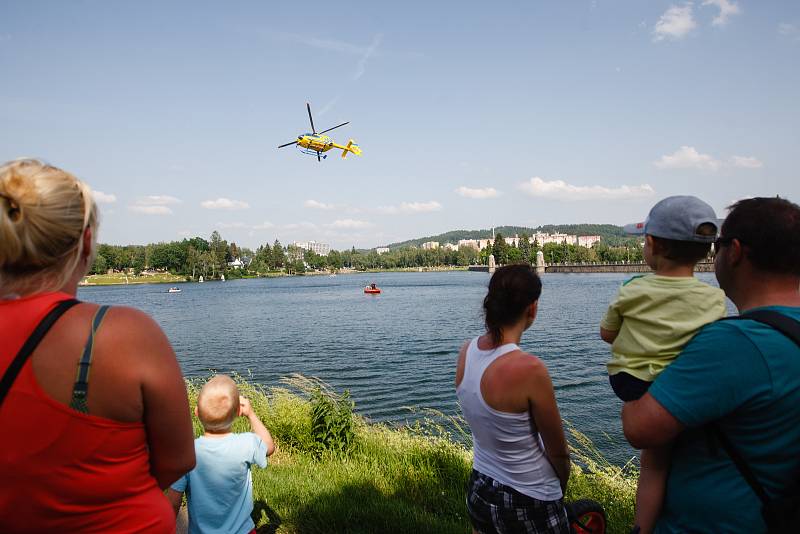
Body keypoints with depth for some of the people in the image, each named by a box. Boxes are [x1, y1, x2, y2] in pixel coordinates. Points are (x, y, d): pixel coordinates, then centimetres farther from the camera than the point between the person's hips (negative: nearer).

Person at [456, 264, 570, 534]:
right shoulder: (529, 369, -28)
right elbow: (558, 452, -14)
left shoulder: (466, 352, -8)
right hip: (528, 506, -6)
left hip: (478, 492, 6)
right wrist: (561, 488, 7)